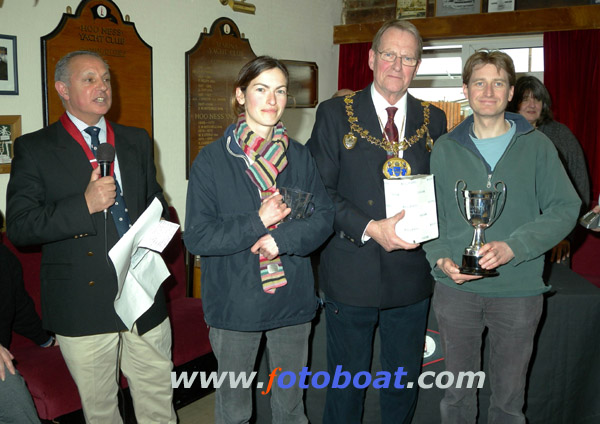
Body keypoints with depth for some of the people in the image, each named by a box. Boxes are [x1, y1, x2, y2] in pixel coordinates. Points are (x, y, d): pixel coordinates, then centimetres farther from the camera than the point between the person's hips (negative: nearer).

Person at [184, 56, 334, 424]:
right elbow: (197, 237, -12)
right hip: (235, 303, -2)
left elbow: (324, 218, -2)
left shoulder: (300, 156, 4)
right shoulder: (212, 159, -7)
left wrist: (282, 238, -18)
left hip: (292, 300, 3)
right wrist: (258, 222, -20)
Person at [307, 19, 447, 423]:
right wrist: (371, 228, -19)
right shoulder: (335, 113, -2)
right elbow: (320, 190, -8)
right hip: (352, 273, -3)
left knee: (404, 381, 18)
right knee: (347, 380, 12)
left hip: (412, 272, 3)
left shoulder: (433, 120, 7)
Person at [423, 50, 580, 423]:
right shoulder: (445, 148, 5)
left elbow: (565, 208, -4)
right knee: (457, 392, 14)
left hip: (519, 289, -1)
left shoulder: (536, 146, 1)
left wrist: (512, 246, -17)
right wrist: (441, 258, -12)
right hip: (456, 287, 1)